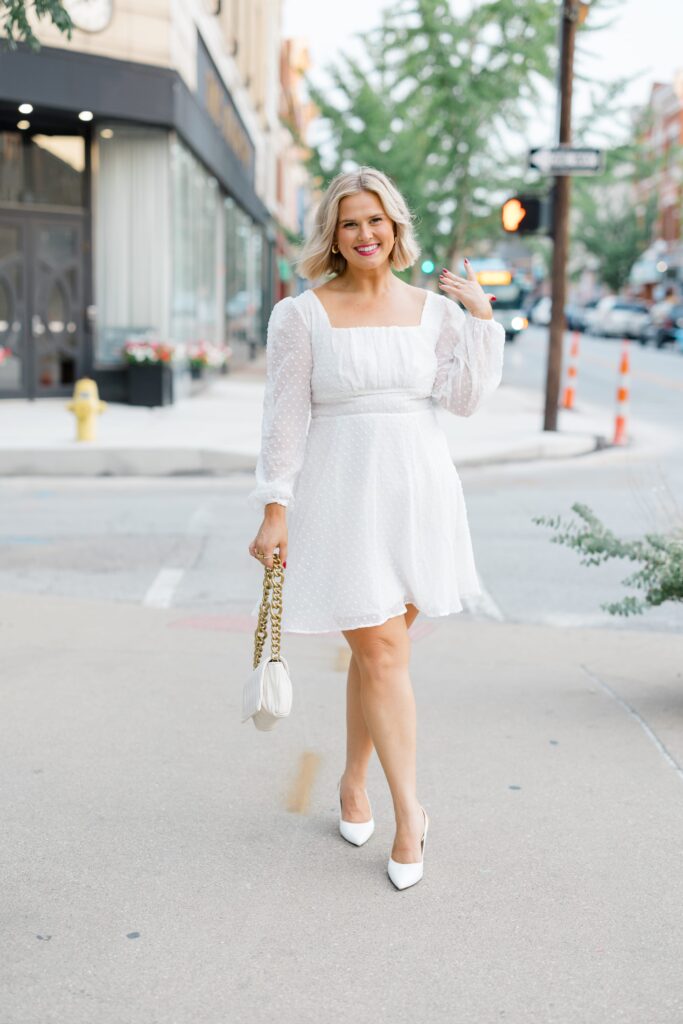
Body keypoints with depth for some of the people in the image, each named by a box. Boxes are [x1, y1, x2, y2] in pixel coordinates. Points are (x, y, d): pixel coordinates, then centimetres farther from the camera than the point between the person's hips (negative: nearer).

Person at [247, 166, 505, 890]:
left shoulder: (435, 310, 8)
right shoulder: (302, 316, -1)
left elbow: (466, 399, 0)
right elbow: (284, 419, -3)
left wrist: (480, 316, -4)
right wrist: (275, 510, -8)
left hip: (417, 494, 3)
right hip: (342, 498, -3)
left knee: (376, 652, 10)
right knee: (381, 654, -5)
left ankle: (353, 784, 30)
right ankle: (410, 814, 6)